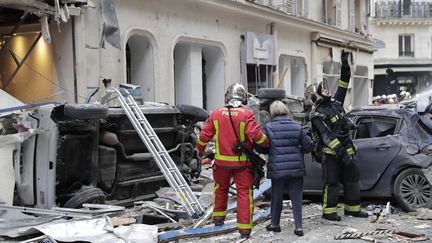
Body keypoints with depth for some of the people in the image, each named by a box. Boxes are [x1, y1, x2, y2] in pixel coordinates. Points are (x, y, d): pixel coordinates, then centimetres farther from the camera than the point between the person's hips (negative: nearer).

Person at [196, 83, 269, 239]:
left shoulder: (216, 114, -1)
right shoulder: (247, 114, -13)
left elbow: (204, 135, 4)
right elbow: (255, 134, -22)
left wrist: (200, 150, 22)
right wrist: (267, 142, -3)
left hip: (222, 161, 3)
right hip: (242, 162, -3)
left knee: (221, 188, 25)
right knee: (244, 193, 3)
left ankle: (218, 217, 36)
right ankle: (245, 229, 2)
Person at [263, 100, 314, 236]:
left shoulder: (269, 127, -6)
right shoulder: (297, 127, 2)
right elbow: (309, 145, 3)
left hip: (277, 169, -2)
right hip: (296, 169, 2)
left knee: (277, 197, 13)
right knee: (296, 197, 8)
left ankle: (275, 224, 24)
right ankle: (298, 226, 5)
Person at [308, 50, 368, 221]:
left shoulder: (335, 104, 12)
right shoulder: (318, 115, -12)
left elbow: (343, 85, 17)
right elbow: (327, 136, -20)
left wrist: (345, 66, 10)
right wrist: (342, 152, -26)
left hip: (346, 149, 8)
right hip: (331, 154, -8)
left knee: (352, 179, 11)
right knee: (331, 182, -3)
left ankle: (352, 208, 22)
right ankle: (328, 211, 5)